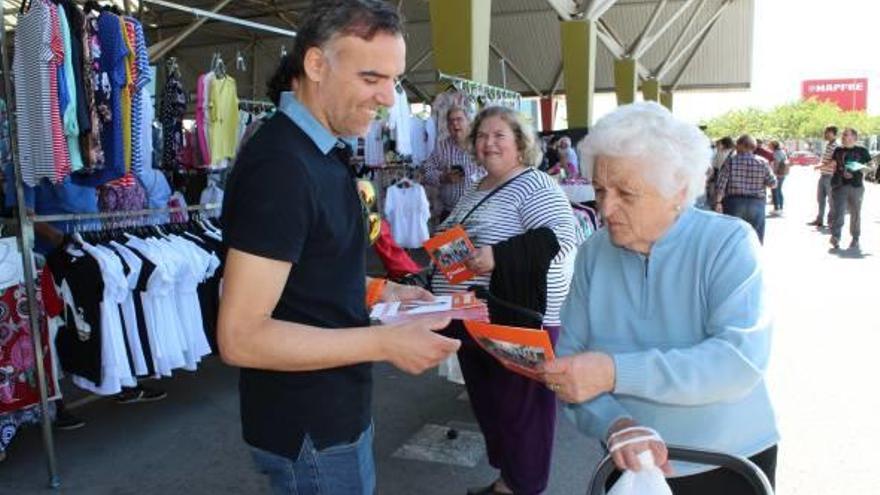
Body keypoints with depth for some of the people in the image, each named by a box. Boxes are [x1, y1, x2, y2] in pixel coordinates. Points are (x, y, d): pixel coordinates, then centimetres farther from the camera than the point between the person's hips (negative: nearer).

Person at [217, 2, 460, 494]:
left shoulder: (322, 148, 6)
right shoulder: (281, 164, -25)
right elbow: (241, 337, -26)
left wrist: (378, 291, 3)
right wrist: (386, 342, -27)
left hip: (333, 409, 9)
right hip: (309, 429, -9)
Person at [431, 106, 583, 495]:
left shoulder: (534, 186, -12)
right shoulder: (476, 190, 15)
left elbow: (561, 236, -25)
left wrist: (498, 256, -31)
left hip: (517, 318, -9)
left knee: (519, 407, 4)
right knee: (486, 402, 18)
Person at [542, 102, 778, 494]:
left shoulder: (729, 243, -14)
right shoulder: (593, 253, -5)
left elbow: (742, 359, -26)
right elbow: (570, 359, -9)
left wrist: (616, 372, -33)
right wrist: (615, 424, -26)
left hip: (730, 463, -2)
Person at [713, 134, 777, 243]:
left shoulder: (731, 161, -3)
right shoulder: (762, 162, -1)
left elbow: (721, 184, -9)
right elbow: (773, 184, 2)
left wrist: (718, 201, -7)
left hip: (734, 202, -1)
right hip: (756, 204, 1)